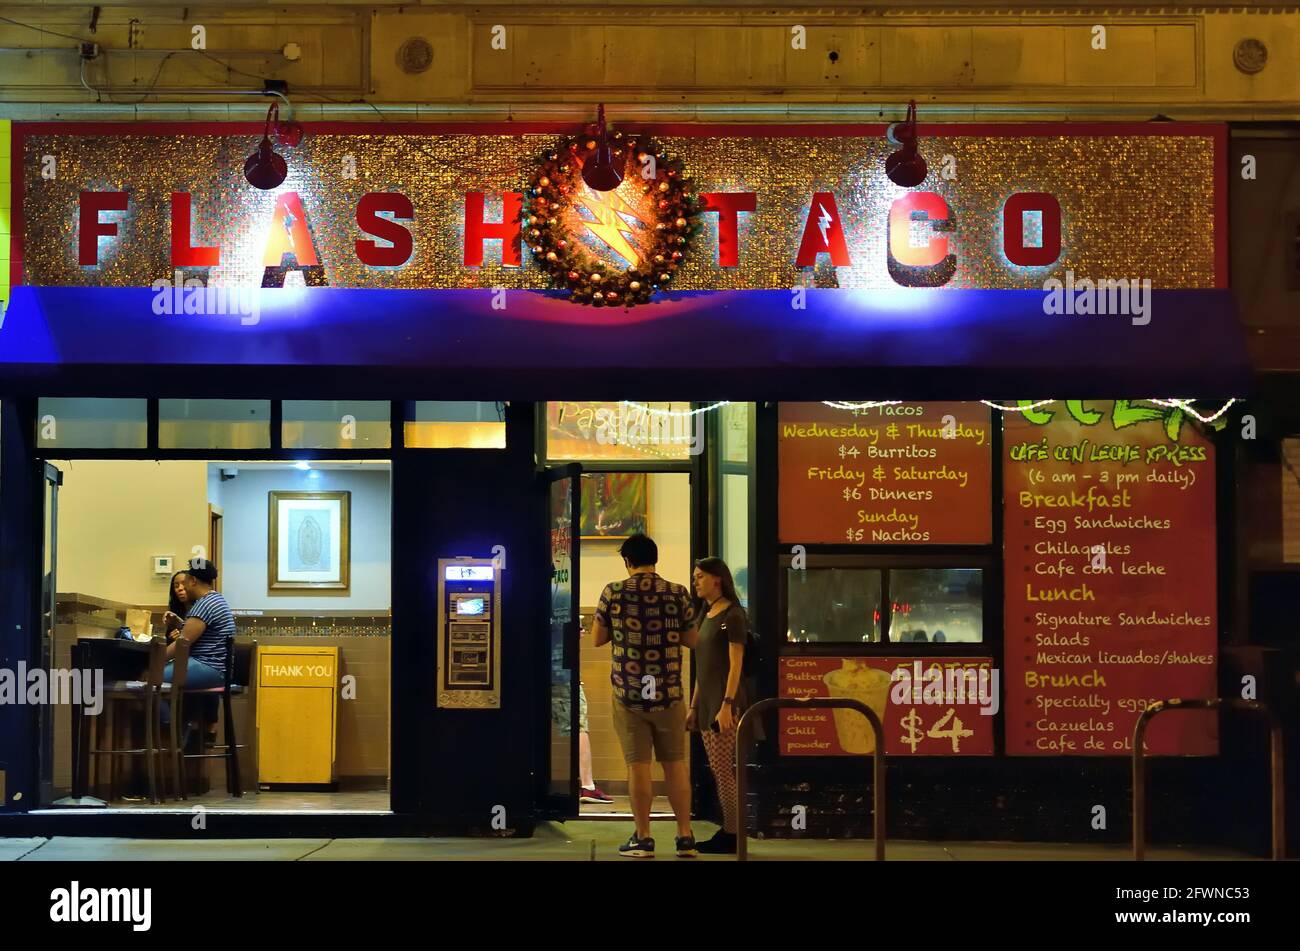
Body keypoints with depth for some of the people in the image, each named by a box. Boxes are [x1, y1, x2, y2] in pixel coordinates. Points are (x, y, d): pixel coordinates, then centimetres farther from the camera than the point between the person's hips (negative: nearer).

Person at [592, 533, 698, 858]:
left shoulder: (613, 592, -4)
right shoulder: (678, 594, -1)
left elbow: (597, 639, 4)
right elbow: (692, 640, 9)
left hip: (629, 692, -1)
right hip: (668, 691, 1)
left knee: (638, 764, 3)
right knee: (675, 763, 9)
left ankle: (643, 839, 6)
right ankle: (685, 837, 12)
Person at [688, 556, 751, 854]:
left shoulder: (733, 615, -7)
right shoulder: (705, 615, 17)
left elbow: (735, 664, -14)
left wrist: (727, 705, -20)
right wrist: (694, 706, 16)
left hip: (725, 701, -8)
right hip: (706, 701, 8)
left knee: (723, 770, -8)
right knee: (719, 771, 7)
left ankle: (732, 836, -5)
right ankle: (726, 832, 10)